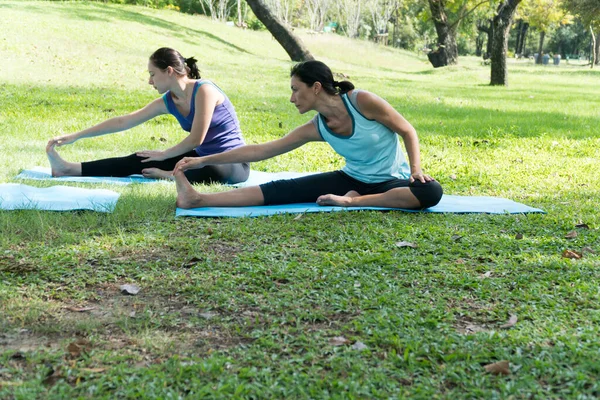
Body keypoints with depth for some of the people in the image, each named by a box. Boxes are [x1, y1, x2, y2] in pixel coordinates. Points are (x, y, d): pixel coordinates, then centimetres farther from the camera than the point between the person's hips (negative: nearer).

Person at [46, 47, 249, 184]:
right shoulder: (167, 101, 2)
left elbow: (196, 139, -22)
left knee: (212, 172, -45)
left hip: (234, 163, -7)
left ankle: (169, 176, -18)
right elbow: (123, 121, 5)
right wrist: (75, 136, 5)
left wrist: (164, 155, -7)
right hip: (204, 158, 7)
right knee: (139, 161, 0)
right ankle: (70, 169, -3)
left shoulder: (203, 90, -21)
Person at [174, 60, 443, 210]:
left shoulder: (362, 101, -21)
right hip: (353, 179, 3)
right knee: (285, 189, -13)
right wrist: (205, 160, -7)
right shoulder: (316, 128, -6)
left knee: (431, 191, -37)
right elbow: (262, 150, -5)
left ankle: (353, 202, -34)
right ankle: (199, 199, -23)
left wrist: (416, 170, -23)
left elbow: (407, 131, -10)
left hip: (391, 182, -3)